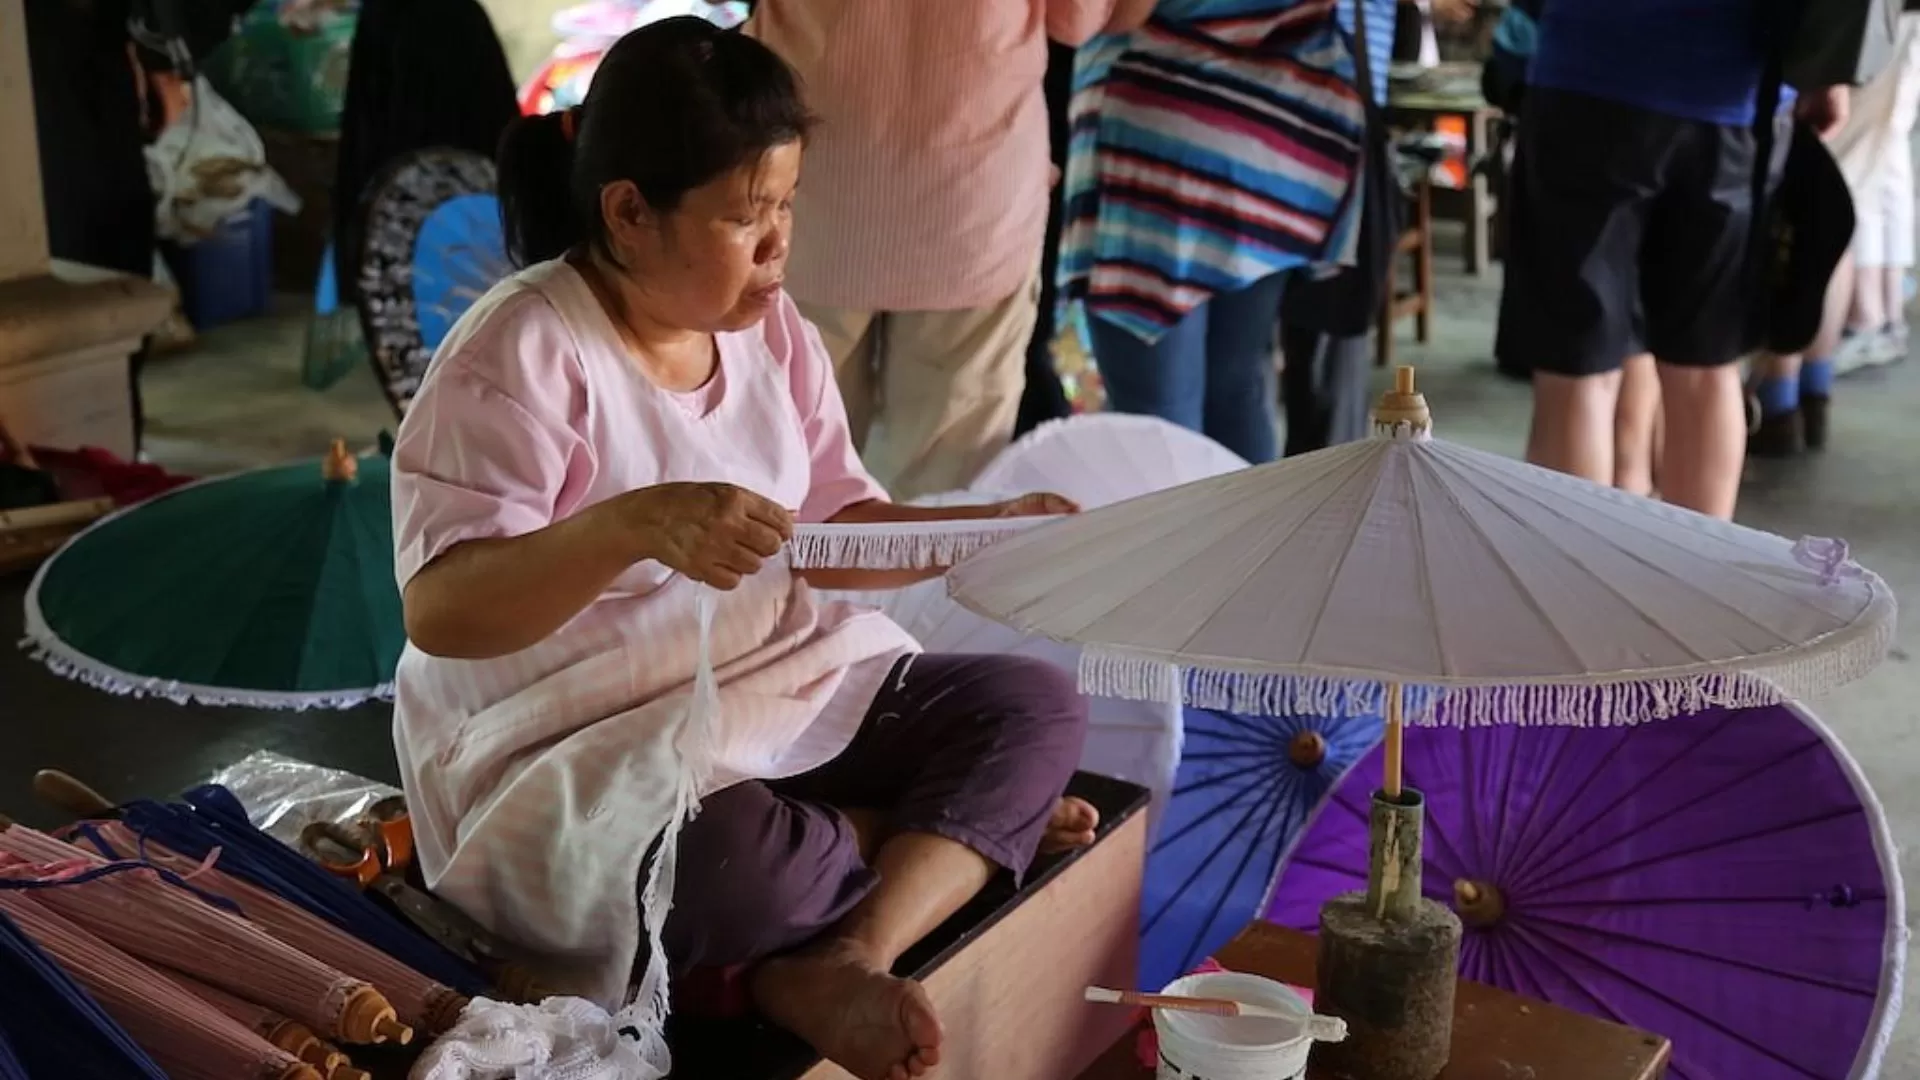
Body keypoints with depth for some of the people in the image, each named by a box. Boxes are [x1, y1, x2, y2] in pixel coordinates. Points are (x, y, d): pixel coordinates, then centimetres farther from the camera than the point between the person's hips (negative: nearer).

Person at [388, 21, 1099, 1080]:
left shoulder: (768, 328, 4)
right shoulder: (520, 356, -18)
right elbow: (440, 613, -25)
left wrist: (988, 531, -8)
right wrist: (633, 525, -39)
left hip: (782, 692, 8)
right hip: (568, 752, -7)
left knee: (1035, 706, -7)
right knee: (743, 869, -38)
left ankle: (847, 958, -23)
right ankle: (970, 829, -8)